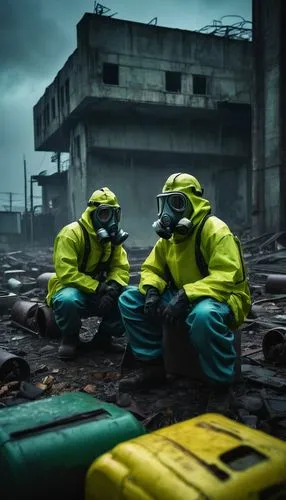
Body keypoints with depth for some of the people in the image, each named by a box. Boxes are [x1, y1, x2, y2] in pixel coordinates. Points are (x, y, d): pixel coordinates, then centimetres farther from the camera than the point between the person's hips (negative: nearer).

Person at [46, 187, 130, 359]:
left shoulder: (112, 237, 2)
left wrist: (113, 287, -25)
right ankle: (70, 338, -8)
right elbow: (66, 274, -27)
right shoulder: (71, 233, -19)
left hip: (99, 292, 5)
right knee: (68, 300, -41)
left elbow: (121, 268, -3)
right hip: (71, 289, -5)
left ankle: (104, 336, 3)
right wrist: (98, 287, -30)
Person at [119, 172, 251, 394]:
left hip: (223, 300, -7)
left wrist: (185, 297, -37)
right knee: (129, 299, -5)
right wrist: (152, 291, -14)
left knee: (204, 315, -44)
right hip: (181, 299, 8)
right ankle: (152, 365, 1)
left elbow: (226, 278, -28)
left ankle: (222, 384, -19)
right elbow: (151, 269, 10)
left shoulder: (215, 230, -18)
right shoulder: (169, 235, 7)